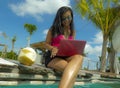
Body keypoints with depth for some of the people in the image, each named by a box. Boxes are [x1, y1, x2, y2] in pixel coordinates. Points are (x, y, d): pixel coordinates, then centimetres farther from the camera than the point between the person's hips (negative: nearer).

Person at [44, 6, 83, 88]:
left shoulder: (72, 32, 20)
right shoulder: (53, 29, 10)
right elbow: (46, 44, 11)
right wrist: (53, 48, -14)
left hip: (66, 57, 3)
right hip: (53, 57, -3)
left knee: (79, 57, -38)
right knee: (71, 69, -38)